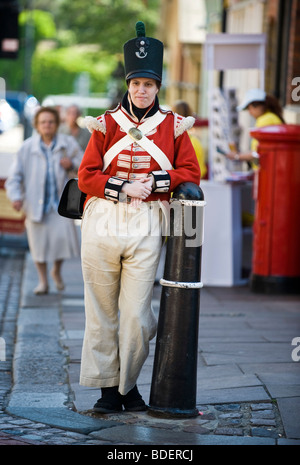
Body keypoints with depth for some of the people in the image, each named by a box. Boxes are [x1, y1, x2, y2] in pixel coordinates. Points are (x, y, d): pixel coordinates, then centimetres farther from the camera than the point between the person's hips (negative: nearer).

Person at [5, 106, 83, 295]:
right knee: (39, 241, 3)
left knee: (64, 236, -13)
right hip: (37, 201, 0)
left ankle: (57, 271, 17)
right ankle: (43, 281, 23)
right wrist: (16, 196, -15)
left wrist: (73, 163, -10)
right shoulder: (27, 147, -5)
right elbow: (15, 175, -1)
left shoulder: (68, 143, -2)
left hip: (60, 200, 0)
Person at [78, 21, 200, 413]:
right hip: (103, 224, 1)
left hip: (148, 228, 0)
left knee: (136, 314, -3)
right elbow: (86, 176, 2)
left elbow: (191, 173, 6)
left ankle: (129, 386, 15)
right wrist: (124, 187, -11)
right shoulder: (106, 124, 6)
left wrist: (154, 182, -9)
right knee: (102, 311, 4)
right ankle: (107, 389, 16)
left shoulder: (173, 126, 7)